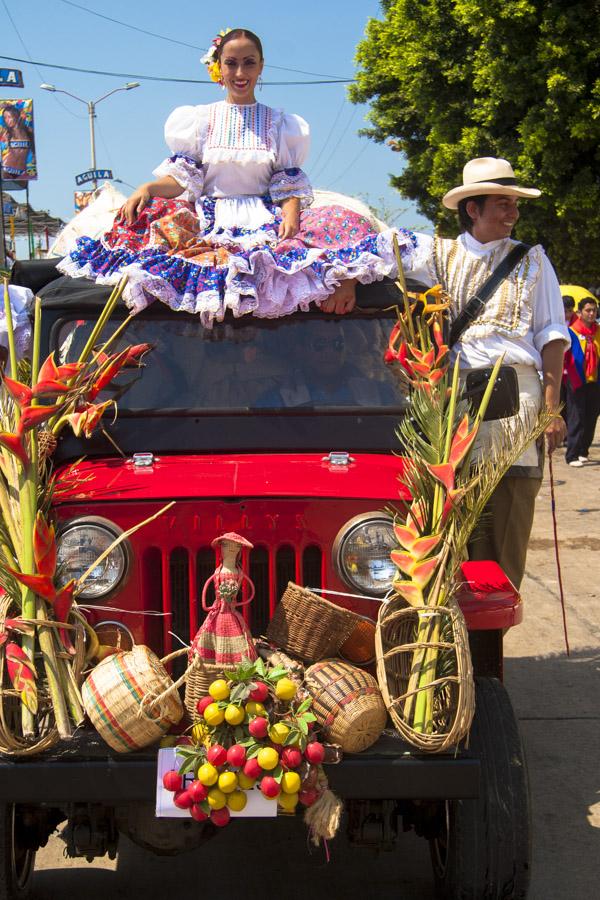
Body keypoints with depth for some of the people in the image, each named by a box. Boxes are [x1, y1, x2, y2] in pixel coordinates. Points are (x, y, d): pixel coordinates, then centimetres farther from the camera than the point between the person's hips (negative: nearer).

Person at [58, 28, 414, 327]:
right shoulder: (200, 119, 16)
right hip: (210, 220, 0)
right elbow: (183, 178, 9)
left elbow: (289, 184, 7)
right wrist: (147, 188, -12)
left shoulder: (280, 123, 16)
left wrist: (291, 215, -16)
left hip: (266, 219, 0)